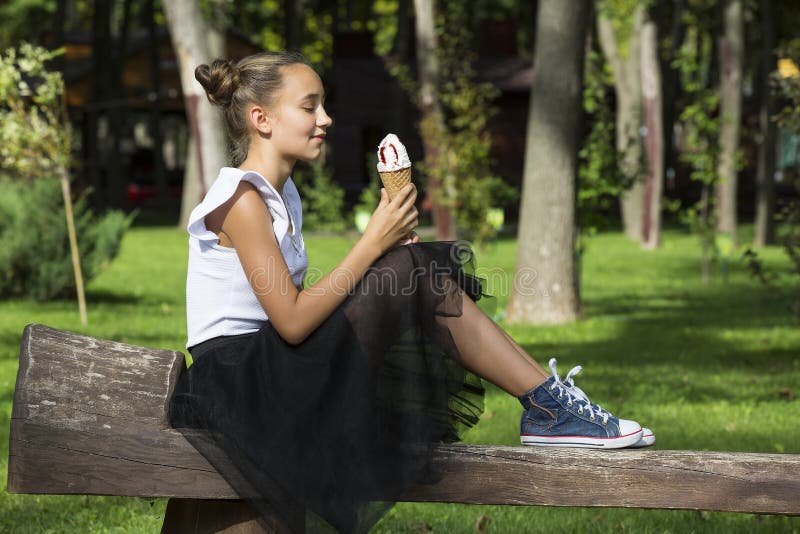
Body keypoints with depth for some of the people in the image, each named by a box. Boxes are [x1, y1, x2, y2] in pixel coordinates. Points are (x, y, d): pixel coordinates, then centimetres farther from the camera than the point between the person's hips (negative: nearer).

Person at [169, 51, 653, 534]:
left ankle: (547, 405, -4)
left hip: (274, 375, 9)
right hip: (236, 381, -9)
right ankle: (549, 405, -12)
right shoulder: (241, 198, -15)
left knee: (419, 278, -1)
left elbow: (300, 307, 11)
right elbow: (292, 322, -21)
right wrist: (373, 244, -17)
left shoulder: (281, 193, 15)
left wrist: (384, 252, -1)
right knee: (410, 271, -18)